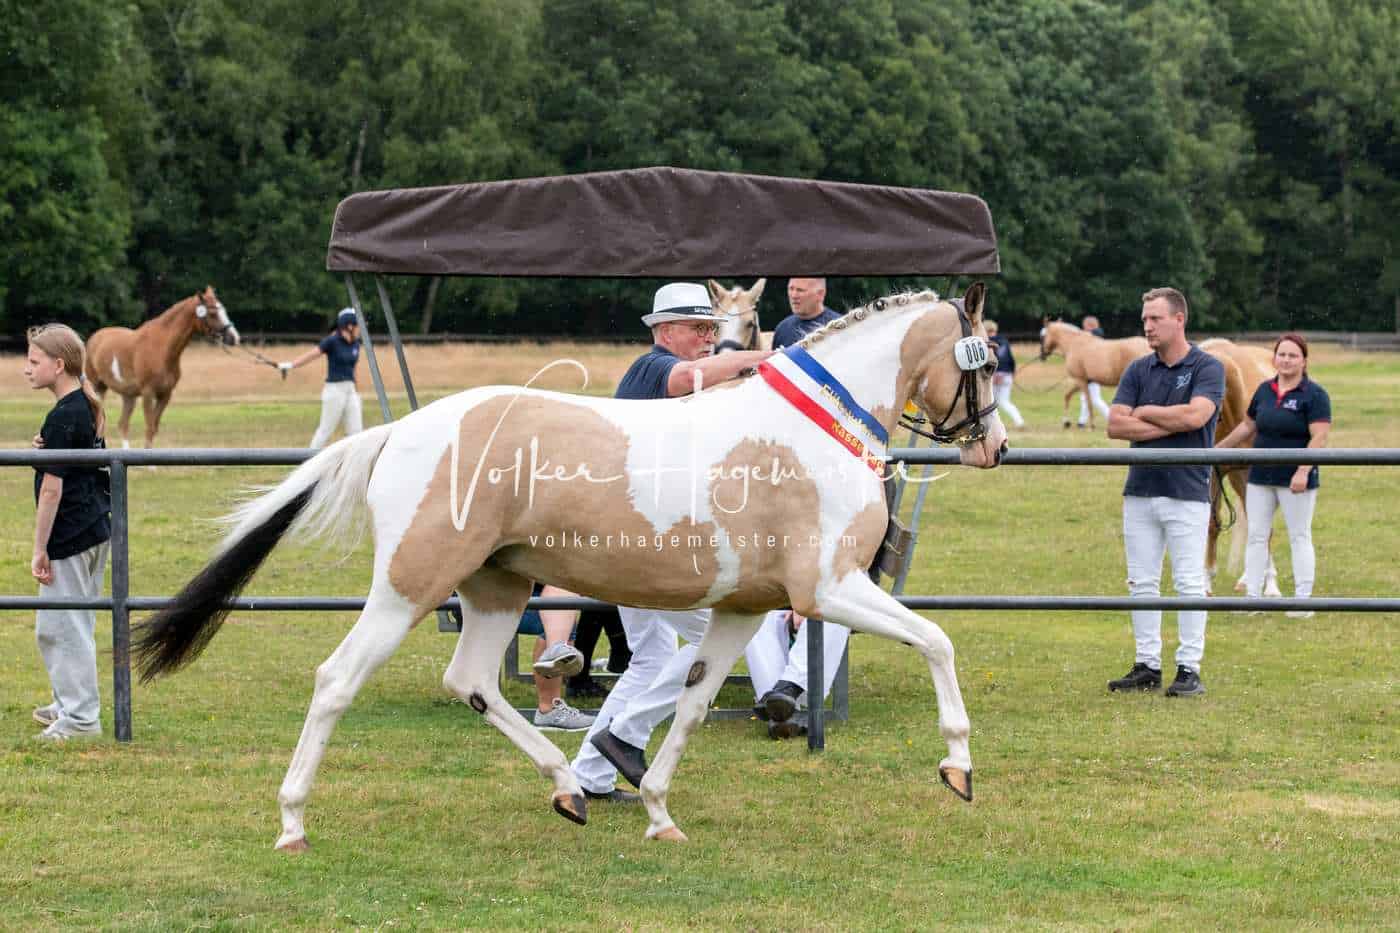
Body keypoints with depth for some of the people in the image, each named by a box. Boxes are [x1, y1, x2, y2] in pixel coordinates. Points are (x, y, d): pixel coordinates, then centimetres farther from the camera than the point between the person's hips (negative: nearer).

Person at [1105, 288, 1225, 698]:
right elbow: (1116, 424, -2)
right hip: (1140, 491, 5)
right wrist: (1170, 424, -11)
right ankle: (1147, 666, 13)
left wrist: (1145, 412, -7)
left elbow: (1195, 415, -21)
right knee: (1142, 583, 6)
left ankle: (1189, 670, 0)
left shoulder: (1208, 368, -4)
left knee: (1189, 583, -3)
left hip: (1187, 493, -5)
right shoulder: (1138, 369, 9)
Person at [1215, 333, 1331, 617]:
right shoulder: (1264, 390, 10)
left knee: (1299, 537, 2)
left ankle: (1303, 601, 7)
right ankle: (1253, 597, 13)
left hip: (1295, 480, -6)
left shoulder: (1314, 394, -9)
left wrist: (1303, 472, -25)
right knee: (1256, 537, 7)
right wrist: (1218, 449, 23)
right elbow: (1247, 426, 21)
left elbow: (1319, 437, -16)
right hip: (1261, 477, 6)